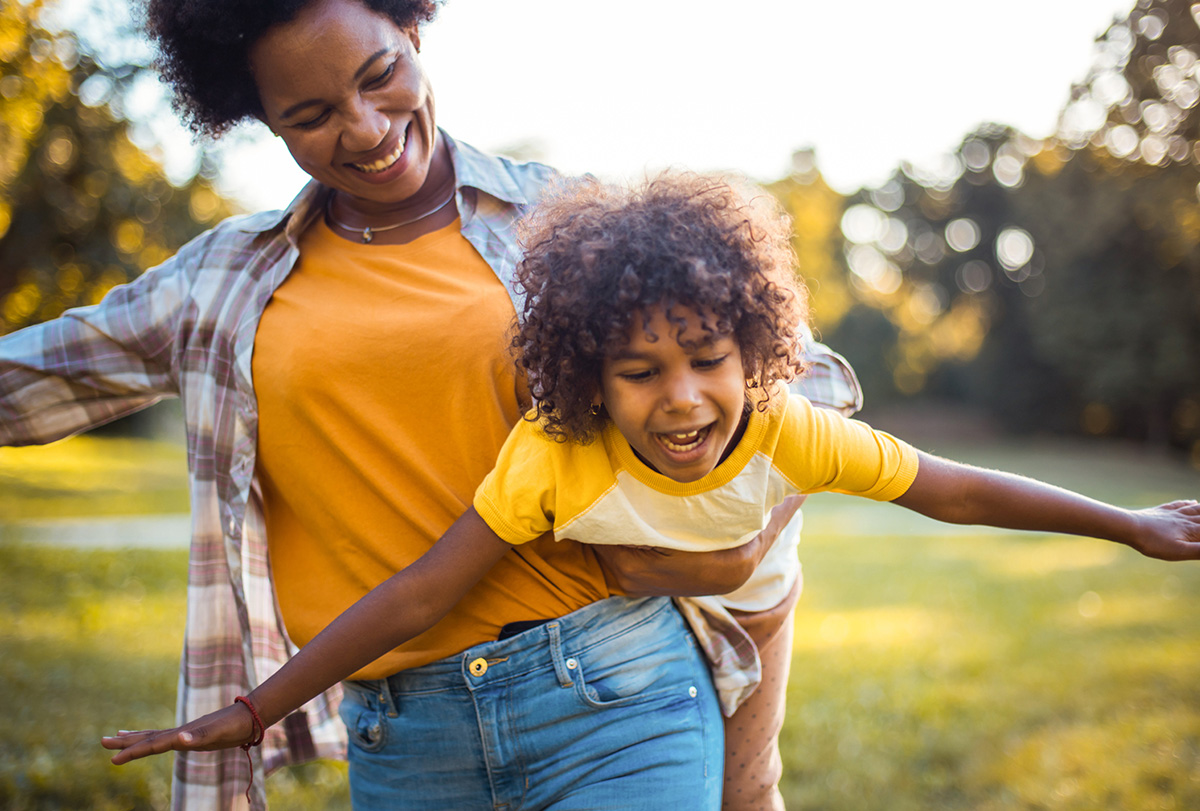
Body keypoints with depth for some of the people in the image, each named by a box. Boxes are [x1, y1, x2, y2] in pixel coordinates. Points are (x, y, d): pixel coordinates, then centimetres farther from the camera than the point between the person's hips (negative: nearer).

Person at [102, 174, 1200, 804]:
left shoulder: (787, 432, -34)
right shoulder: (553, 457, -40)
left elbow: (951, 489, -21)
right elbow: (418, 596, -37)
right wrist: (253, 712, -37)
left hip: (740, 609, 2)